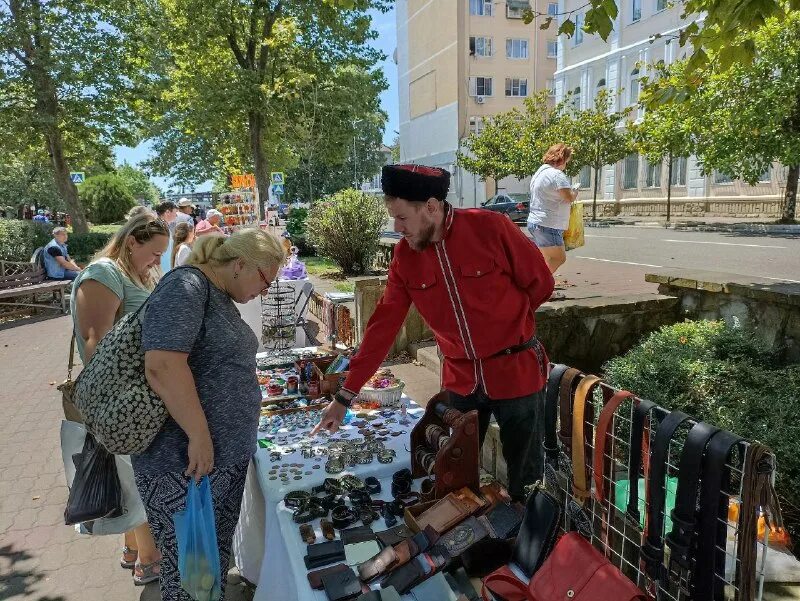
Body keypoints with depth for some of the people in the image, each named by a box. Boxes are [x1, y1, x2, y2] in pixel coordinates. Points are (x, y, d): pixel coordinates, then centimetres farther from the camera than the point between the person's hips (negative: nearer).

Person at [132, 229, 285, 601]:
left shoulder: (220, 295, 12)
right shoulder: (185, 287, -18)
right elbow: (163, 365, -29)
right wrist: (199, 436, -25)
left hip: (226, 454, 9)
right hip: (183, 462, -9)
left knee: (216, 557, 22)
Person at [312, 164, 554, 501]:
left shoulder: (490, 227, -17)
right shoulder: (404, 256, -4)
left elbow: (540, 284, -6)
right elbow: (383, 325, -2)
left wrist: (500, 319, 7)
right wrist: (345, 396, -2)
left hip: (517, 372, -3)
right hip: (460, 380, 4)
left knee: (525, 481, 13)